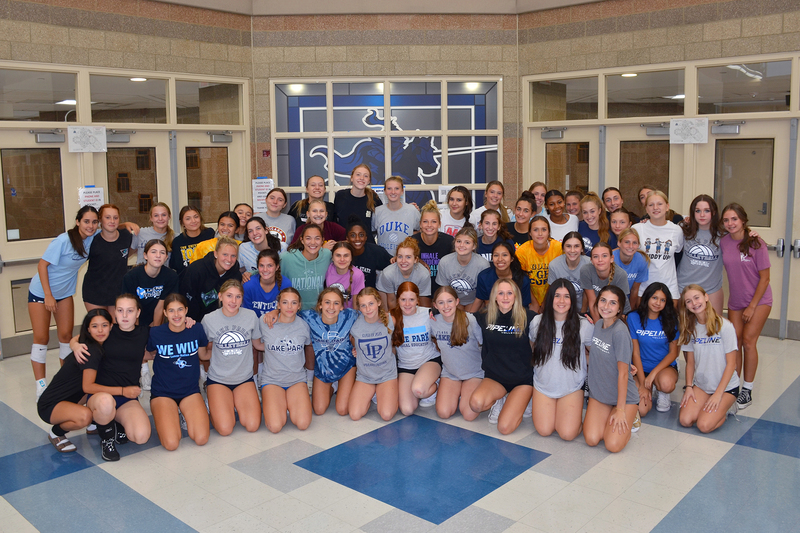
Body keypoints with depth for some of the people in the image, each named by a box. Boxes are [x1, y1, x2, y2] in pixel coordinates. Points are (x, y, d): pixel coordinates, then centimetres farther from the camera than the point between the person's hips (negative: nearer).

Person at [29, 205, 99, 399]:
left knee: (66, 335, 5)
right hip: (41, 291, -5)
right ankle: (40, 385, 4)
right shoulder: (63, 241, -27)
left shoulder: (93, 237, -11)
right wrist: (48, 295, -21)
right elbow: (42, 264, -20)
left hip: (65, 292, 5)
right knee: (41, 338, -2)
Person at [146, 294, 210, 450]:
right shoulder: (155, 333, -8)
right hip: (163, 393, -1)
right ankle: (171, 416, 12)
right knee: (171, 443, -22)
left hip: (190, 391, 2)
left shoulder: (196, 331, -4)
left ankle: (185, 414, 13)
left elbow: (204, 355, 13)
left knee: (201, 439, -19)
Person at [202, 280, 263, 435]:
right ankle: (215, 405, 16)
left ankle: (237, 403, 16)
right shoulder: (209, 319, -6)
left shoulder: (251, 316, -4)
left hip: (244, 378, 2)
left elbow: (258, 345, 9)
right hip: (218, 379, -1)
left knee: (252, 426, -16)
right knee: (225, 429, -18)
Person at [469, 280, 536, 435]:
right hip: (494, 377, 3)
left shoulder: (528, 317, -7)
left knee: (504, 427, -21)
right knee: (476, 403, -31)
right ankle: (498, 401, 5)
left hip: (522, 379, -2)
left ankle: (518, 404, 13)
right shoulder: (484, 318, 1)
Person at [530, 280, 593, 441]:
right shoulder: (537, 322, -4)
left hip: (571, 387, -2)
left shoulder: (584, 325, -10)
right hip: (543, 384, 2)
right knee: (544, 431, -7)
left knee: (567, 434, -14)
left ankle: (577, 411, 19)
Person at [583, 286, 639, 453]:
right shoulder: (597, 324, 1)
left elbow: (623, 373, -20)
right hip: (599, 393, 5)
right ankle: (608, 417, 18)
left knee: (613, 445, -15)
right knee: (592, 439, -11)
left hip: (623, 395, -5)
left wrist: (620, 409, -18)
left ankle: (630, 417, 12)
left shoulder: (620, 332, -22)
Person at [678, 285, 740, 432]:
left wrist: (718, 394, -14)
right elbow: (690, 362, 7)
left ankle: (726, 407, 9)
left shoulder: (724, 326, -14)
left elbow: (731, 363, -12)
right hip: (701, 385, 5)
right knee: (685, 420, -15)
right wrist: (689, 387, -6)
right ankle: (708, 406, 13)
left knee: (704, 425, -21)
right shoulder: (690, 328, 2)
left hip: (726, 387, -4)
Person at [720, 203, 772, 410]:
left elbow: (765, 278, -12)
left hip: (759, 300, -4)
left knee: (748, 341, -8)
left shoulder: (756, 244, -15)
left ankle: (747, 390, 1)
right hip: (735, 301, 4)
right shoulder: (723, 242, -4)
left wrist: (752, 306, -12)